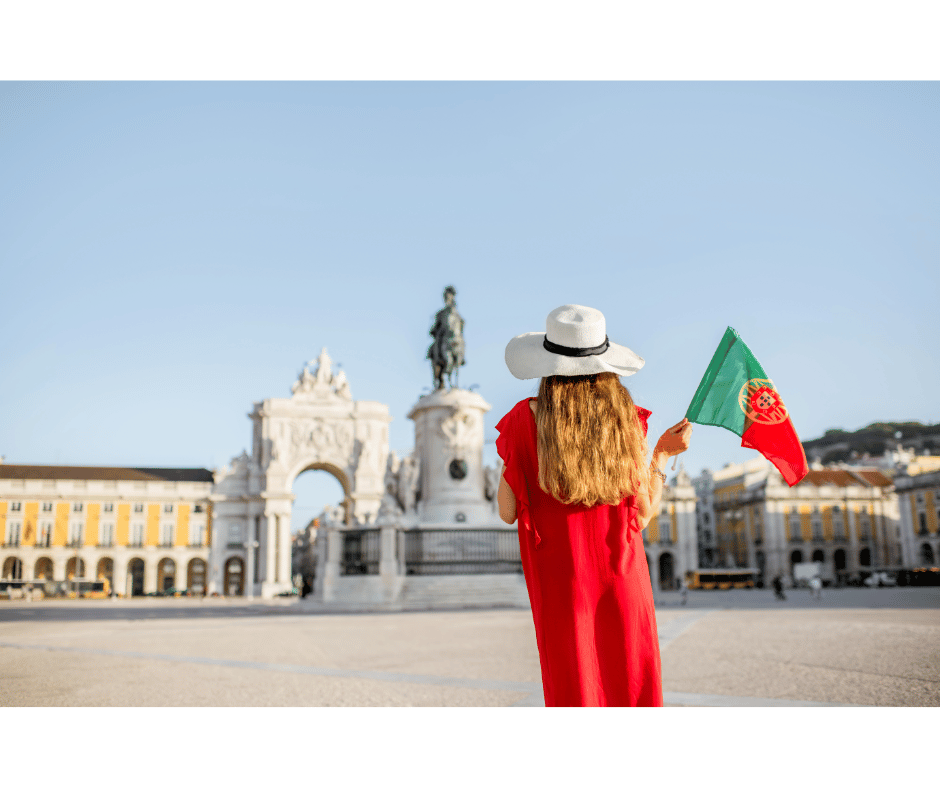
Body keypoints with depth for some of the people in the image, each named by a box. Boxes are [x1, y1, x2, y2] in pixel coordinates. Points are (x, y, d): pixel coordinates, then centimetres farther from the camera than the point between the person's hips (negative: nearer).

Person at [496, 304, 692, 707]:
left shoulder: (525, 420, -8)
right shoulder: (626, 418, -4)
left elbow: (507, 511, -2)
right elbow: (642, 515, -1)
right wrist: (663, 454, 11)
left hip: (560, 586, -1)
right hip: (623, 582, 1)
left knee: (573, 690, 10)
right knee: (632, 689, 13)